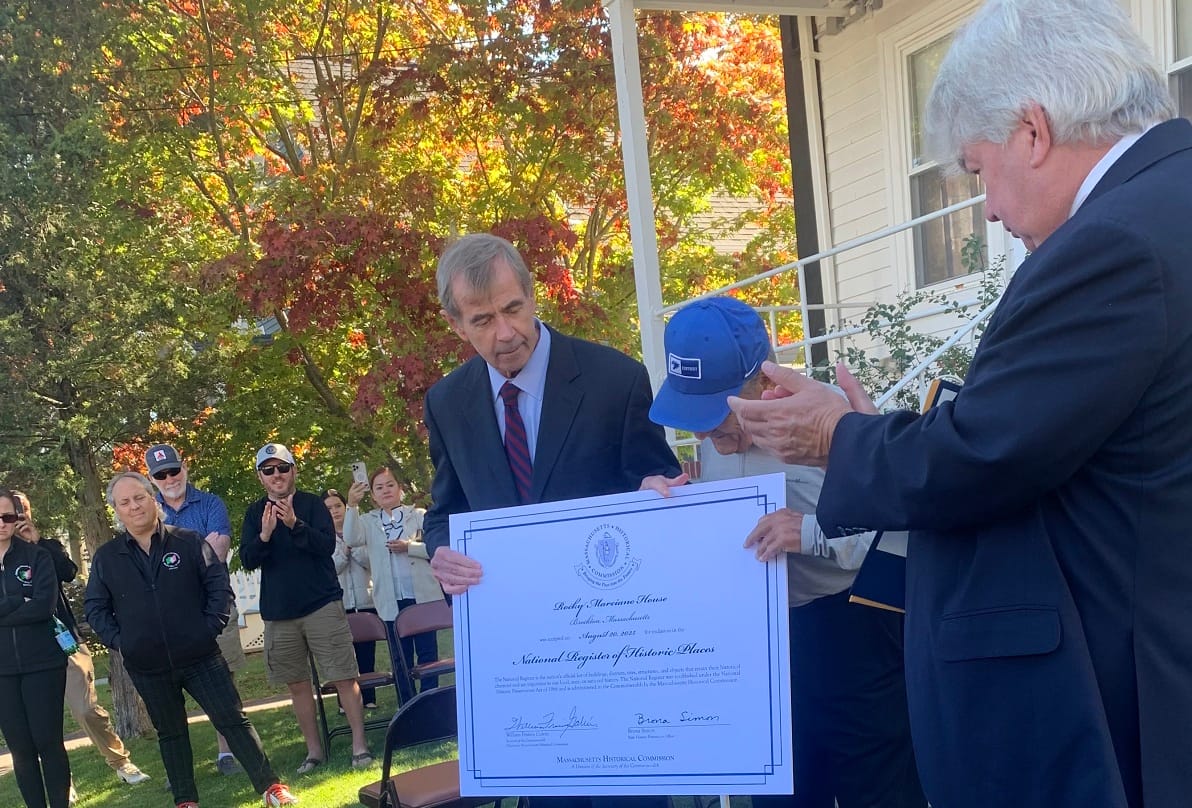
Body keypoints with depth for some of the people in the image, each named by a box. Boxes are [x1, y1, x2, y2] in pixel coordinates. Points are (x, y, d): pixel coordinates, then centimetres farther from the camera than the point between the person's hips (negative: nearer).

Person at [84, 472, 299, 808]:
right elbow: (95, 606, 9)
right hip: (147, 667, 2)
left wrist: (211, 626, -8)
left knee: (234, 721, 0)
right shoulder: (106, 558, 3)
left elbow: (219, 584, 0)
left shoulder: (189, 541, -2)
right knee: (170, 734, 14)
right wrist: (117, 640, -2)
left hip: (200, 656, -2)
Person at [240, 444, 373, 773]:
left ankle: (359, 744, 3)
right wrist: (265, 534, -23)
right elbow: (248, 561, -3)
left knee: (344, 677, -5)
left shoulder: (313, 504, -2)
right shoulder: (255, 513, 6)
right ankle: (314, 749, 19)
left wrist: (295, 524, -29)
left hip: (322, 605, -3)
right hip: (278, 611, 3)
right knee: (297, 684, 9)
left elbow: (328, 545, -13)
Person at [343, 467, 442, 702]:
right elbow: (353, 538, -13)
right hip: (391, 600, 1)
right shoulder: (368, 522, 9)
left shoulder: (419, 516, 6)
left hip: (422, 595, -1)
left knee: (427, 651, 1)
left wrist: (409, 547, -15)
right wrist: (352, 506, -25)